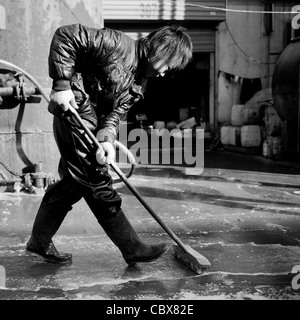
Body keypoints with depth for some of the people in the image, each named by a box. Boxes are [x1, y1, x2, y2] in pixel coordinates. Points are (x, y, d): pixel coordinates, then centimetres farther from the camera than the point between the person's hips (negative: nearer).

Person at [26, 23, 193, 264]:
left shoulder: (140, 82, 10)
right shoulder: (118, 44, -15)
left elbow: (117, 112, 0)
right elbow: (66, 35, -18)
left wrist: (107, 139, -20)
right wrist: (62, 83, -23)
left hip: (92, 123, 10)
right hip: (74, 112, -10)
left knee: (73, 184, 14)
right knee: (98, 183, -5)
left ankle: (39, 243, 28)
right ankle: (133, 249, 2)